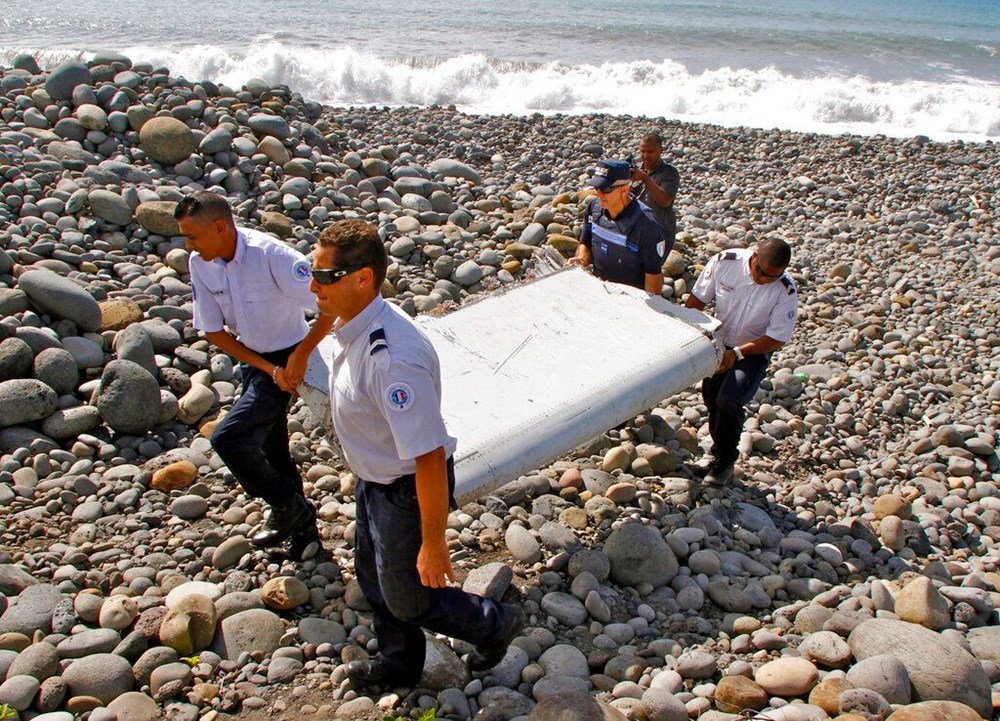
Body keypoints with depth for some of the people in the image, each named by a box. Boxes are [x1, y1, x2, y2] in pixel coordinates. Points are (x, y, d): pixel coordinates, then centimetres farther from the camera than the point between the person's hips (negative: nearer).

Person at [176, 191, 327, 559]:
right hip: (251, 359, 7)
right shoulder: (199, 264, -9)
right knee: (270, 449, 17)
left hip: (285, 359, -7)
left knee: (228, 438, -16)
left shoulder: (272, 255, -28)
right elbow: (214, 331, -2)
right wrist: (269, 369, -10)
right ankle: (301, 526, 38)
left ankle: (289, 506, 7)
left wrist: (301, 355, -20)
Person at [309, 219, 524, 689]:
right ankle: (399, 663, 55)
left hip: (408, 490, -9)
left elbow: (429, 458, -33)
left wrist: (433, 542, -24)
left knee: (409, 599, 14)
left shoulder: (391, 358, -38)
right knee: (374, 579, 28)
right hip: (374, 479, 9)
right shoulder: (354, 326, -9)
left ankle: (495, 624, 42)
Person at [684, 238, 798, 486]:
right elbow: (697, 299, -6)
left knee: (729, 402, -20)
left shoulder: (786, 292, -22)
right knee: (711, 398, 7)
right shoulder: (724, 262, -17)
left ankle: (725, 462, 2)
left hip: (754, 351, -3)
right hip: (719, 344, 4)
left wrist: (737, 353, -25)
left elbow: (776, 339, -16)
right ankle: (718, 451, 33)